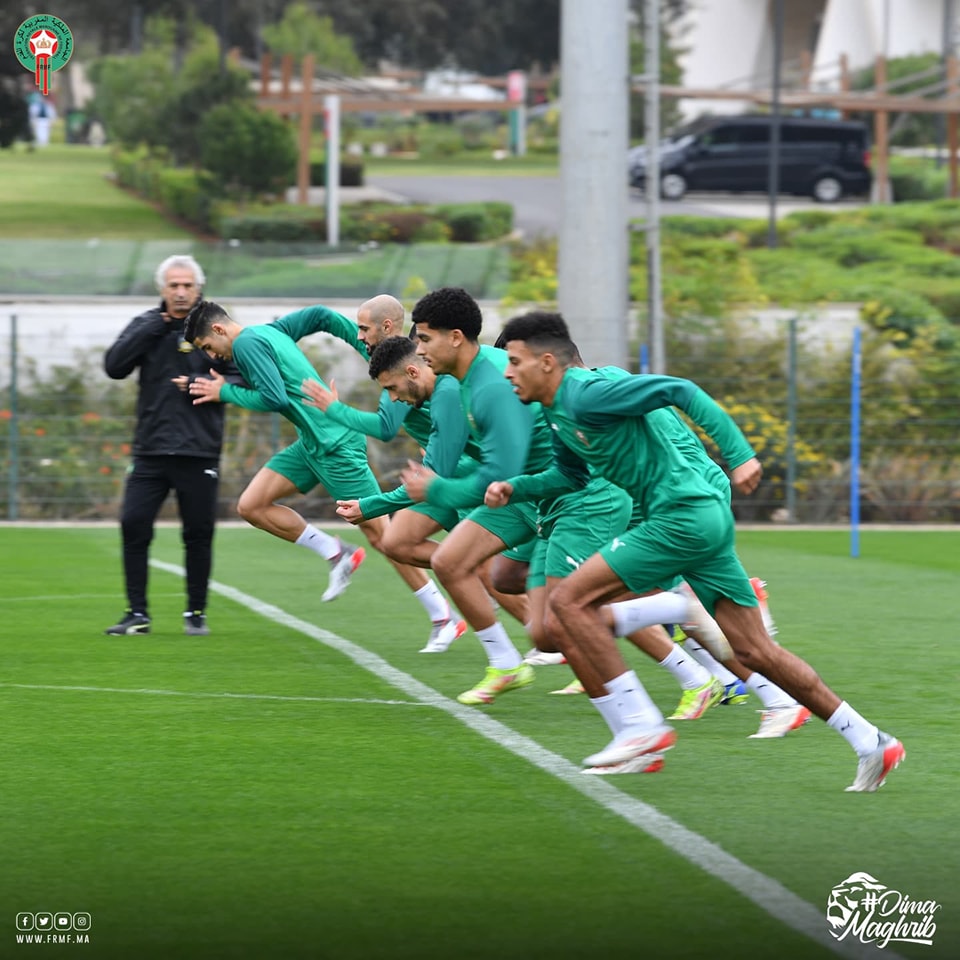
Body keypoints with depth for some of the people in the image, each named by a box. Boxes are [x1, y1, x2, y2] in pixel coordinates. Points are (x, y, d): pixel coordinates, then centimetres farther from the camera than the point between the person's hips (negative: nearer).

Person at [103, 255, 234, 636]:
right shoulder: (146, 326, 7)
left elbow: (244, 379, 1)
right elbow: (114, 367, -5)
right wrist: (150, 331, -12)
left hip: (199, 451, -1)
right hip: (151, 449, 1)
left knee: (198, 534, 3)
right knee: (133, 526, -6)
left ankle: (196, 613, 16)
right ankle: (137, 614, 4)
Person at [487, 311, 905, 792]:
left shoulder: (587, 395, -15)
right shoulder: (557, 411, 15)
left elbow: (681, 391, -22)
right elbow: (570, 473, 31)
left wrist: (739, 455, -27)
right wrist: (515, 487, 15)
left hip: (685, 515, -10)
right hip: (704, 517, 10)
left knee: (569, 599, -10)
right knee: (753, 649, 9)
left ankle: (640, 724, -7)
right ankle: (871, 743, 11)